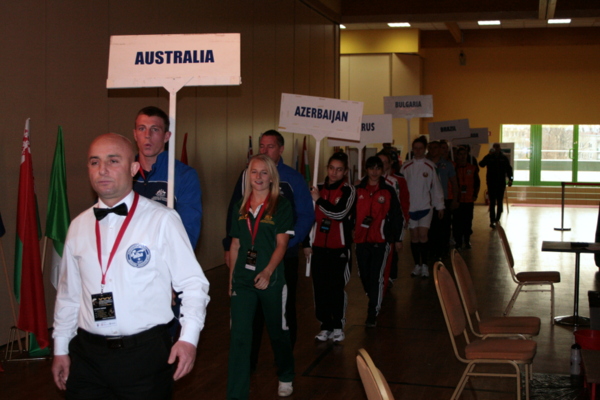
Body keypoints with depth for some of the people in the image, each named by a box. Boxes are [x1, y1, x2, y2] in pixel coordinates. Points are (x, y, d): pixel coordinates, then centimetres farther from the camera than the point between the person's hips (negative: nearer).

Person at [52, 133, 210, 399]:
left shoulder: (163, 220, -9)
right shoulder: (79, 226, 6)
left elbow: (193, 283, -8)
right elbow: (68, 293, 13)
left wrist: (189, 337, -17)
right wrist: (61, 348, 15)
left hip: (146, 354, -3)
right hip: (87, 354, 4)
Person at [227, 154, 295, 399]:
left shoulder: (281, 206, -4)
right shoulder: (240, 208, 8)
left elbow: (281, 244, -11)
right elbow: (235, 245, 12)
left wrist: (267, 272, -23)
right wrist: (231, 277, 10)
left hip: (271, 280, -3)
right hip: (242, 279, 3)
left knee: (277, 331, 13)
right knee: (239, 336, -3)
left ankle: (286, 377, 39)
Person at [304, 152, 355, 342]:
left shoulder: (348, 190, -5)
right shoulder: (318, 189, 10)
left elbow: (340, 213, -21)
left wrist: (319, 200, -16)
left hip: (339, 248, -4)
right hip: (318, 248, 4)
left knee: (337, 288, -2)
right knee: (320, 289, 6)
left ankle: (338, 326, 12)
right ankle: (325, 326, 17)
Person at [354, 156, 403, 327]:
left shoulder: (388, 191, 3)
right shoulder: (357, 190, 6)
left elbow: (397, 217, 8)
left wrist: (398, 239, 8)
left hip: (381, 240, -3)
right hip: (361, 240, 3)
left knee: (376, 277, -9)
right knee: (364, 275, 11)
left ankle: (373, 313, -3)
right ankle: (374, 301, 37)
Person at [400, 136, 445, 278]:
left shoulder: (430, 166, 0)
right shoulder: (406, 167, 3)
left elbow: (436, 187, 4)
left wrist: (440, 206, 5)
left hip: (426, 205, -2)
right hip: (410, 206, 2)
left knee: (423, 235, -10)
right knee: (414, 236, 6)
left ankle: (424, 265, 1)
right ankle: (417, 265, 17)